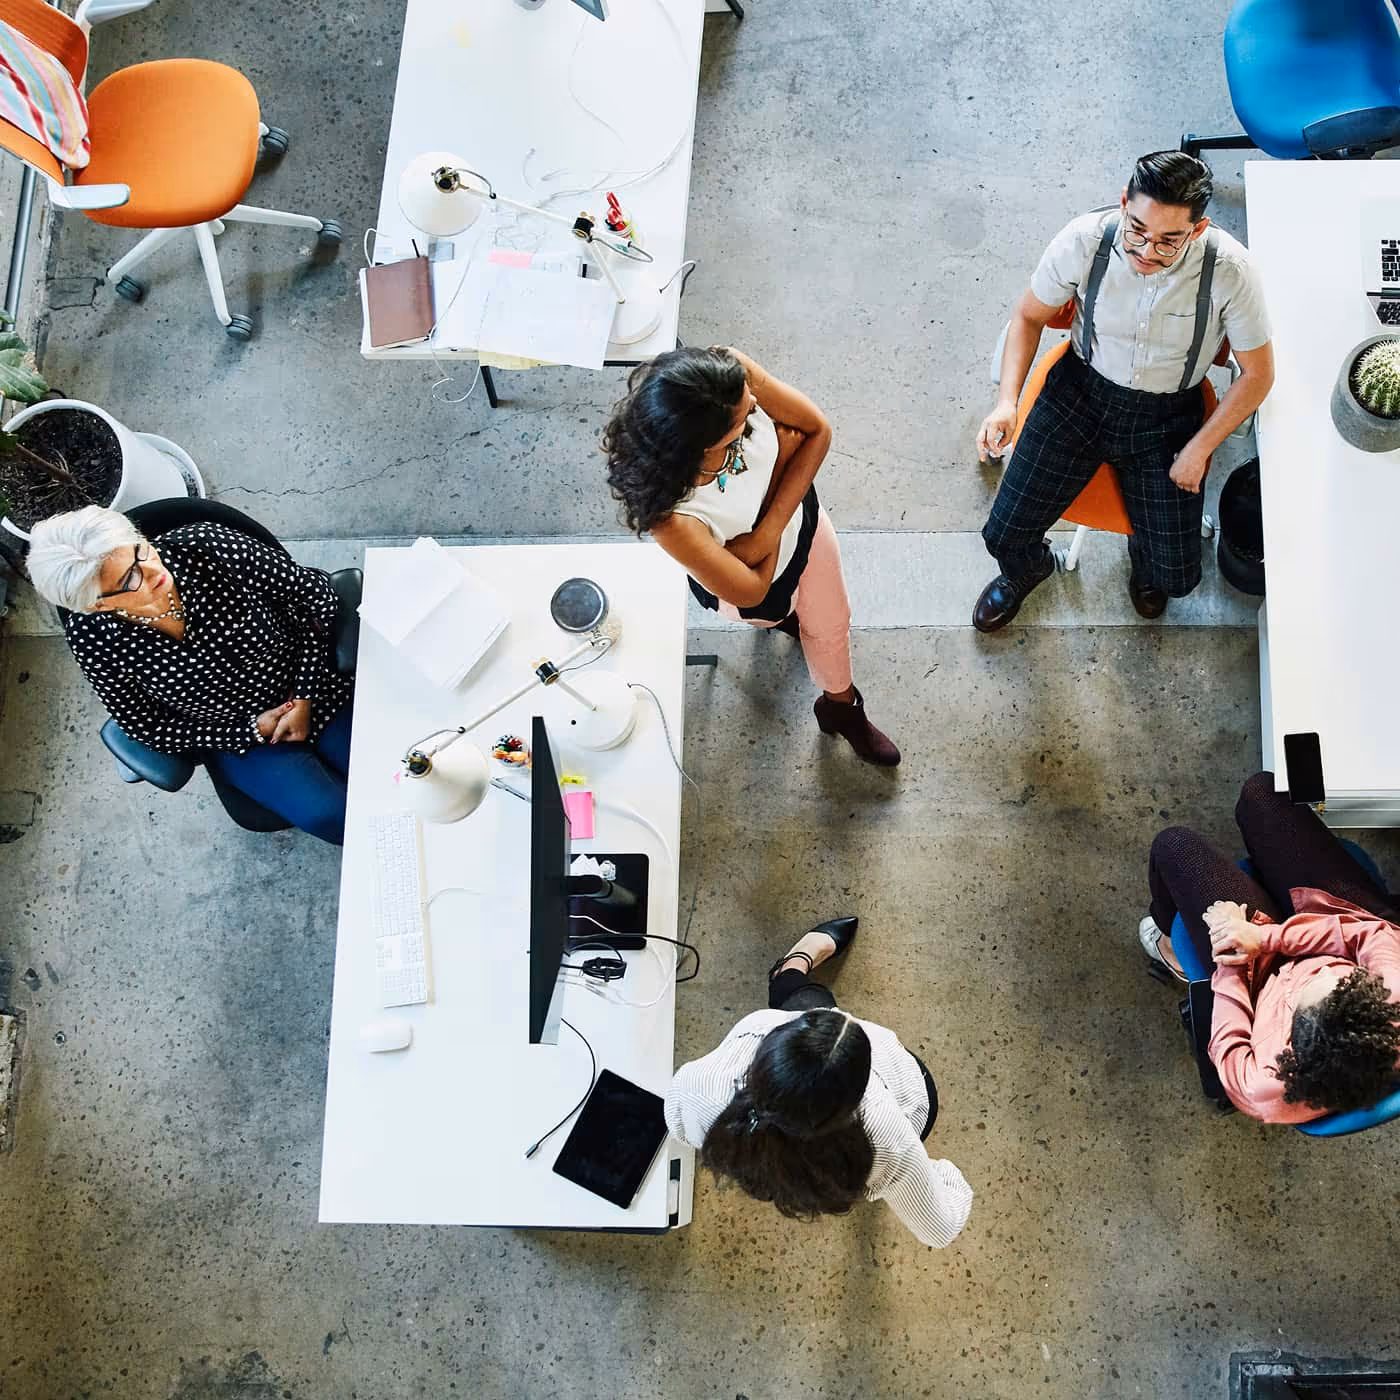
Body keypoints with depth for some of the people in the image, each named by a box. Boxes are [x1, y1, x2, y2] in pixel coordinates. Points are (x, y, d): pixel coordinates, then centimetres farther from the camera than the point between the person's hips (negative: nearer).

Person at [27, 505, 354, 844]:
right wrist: (253, 730, -15)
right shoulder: (91, 638, -24)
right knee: (327, 814, -17)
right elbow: (150, 728, -8)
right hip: (236, 736, 0)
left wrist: (306, 698, -16)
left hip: (315, 684, 1)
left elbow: (313, 591, -14)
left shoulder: (204, 546, -28)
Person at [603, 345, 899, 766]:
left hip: (802, 518, 4)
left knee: (830, 623, 31)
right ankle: (782, 614, 74)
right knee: (771, 612, 34)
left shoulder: (730, 373, -40)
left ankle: (842, 707, 67)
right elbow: (751, 591, -31)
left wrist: (769, 530, -30)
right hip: (759, 576, -4)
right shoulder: (671, 514, -50)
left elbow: (817, 430, -21)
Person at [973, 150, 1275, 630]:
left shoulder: (1229, 271, -25)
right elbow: (1029, 317, -4)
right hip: (1081, 391, 1)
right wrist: (1007, 401, -18)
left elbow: (1257, 374, -9)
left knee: (1174, 577, -6)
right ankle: (1025, 570, 34)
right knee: (1005, 534, -8)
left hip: (1167, 415, 0)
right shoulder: (1083, 241, -23)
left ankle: (1144, 559, 36)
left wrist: (1199, 450, -11)